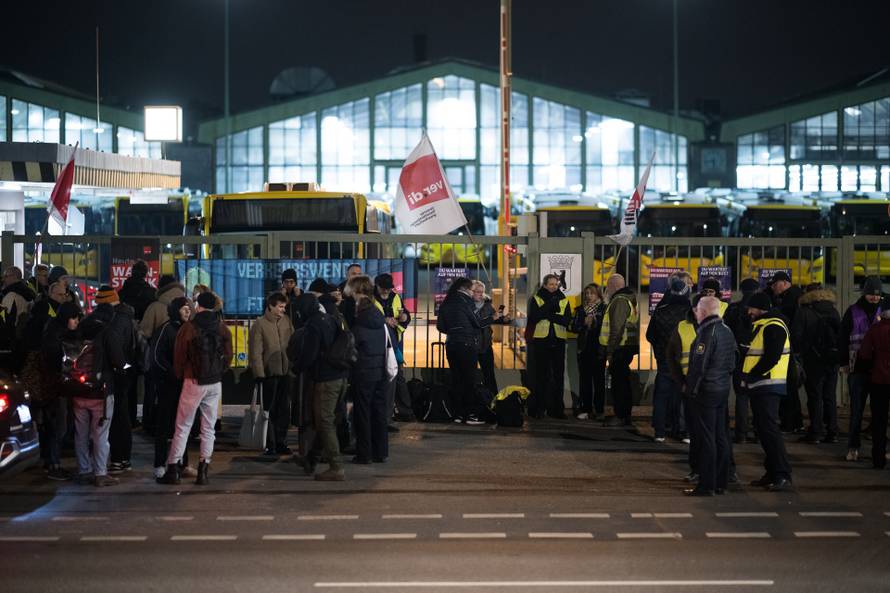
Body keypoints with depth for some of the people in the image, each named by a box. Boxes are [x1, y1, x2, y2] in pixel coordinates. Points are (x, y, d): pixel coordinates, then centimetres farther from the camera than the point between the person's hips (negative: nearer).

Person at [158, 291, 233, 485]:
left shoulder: (188, 328, -8)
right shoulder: (223, 329, 2)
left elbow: (179, 357, -2)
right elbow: (228, 356, 6)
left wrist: (180, 376, 15)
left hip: (193, 382, -3)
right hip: (215, 383, 3)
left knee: (182, 427, 3)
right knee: (208, 429, 9)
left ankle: (173, 469, 2)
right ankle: (203, 471, 7)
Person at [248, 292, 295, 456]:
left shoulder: (286, 321, 6)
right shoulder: (260, 324, -9)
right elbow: (256, 352, -11)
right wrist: (259, 374, -14)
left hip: (285, 372, 5)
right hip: (269, 373, -5)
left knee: (284, 410, 11)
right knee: (270, 410, 4)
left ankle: (281, 443, 21)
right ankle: (270, 445, 12)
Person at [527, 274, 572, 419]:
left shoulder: (563, 300, 10)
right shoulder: (536, 299, 5)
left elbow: (567, 320, -4)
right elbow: (533, 318, -11)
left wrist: (549, 315, -16)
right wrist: (549, 305, -17)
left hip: (558, 341, 2)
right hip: (541, 341, -2)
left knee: (558, 375, 3)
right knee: (541, 376, -1)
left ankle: (556, 408, 8)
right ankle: (537, 408, 3)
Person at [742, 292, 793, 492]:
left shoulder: (773, 327, -13)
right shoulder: (761, 325, 20)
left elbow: (771, 357, -22)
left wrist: (751, 375, -16)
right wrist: (748, 375, 10)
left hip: (768, 386, -11)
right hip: (760, 386, 11)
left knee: (769, 429, -14)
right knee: (763, 430, 13)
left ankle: (783, 476, -17)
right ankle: (772, 473, 18)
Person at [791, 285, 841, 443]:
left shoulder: (804, 312, -6)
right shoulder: (834, 312, 8)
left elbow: (796, 335, -8)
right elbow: (841, 333, 10)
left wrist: (798, 352, 6)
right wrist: (838, 354, 14)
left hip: (813, 359, -4)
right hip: (832, 360, 4)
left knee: (815, 396, -1)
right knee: (830, 396, 10)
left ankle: (815, 432, -3)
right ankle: (832, 432, 9)